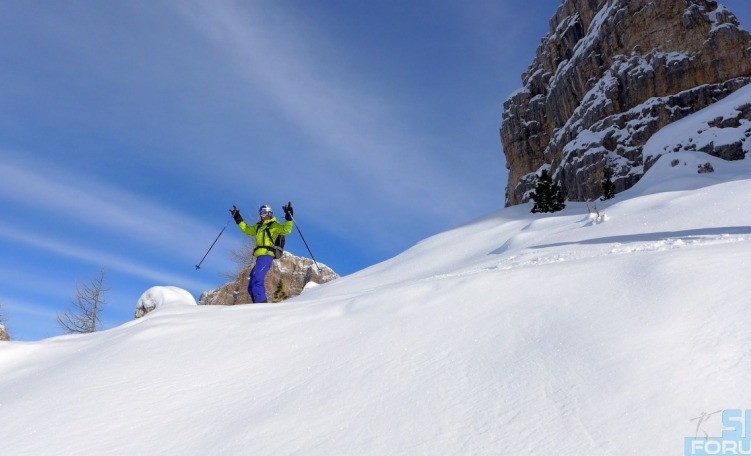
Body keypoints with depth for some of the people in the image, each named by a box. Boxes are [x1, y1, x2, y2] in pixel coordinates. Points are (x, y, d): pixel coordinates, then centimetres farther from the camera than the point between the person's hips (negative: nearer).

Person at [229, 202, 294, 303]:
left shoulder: (274, 225, 5)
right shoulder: (258, 227, 27)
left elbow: (286, 229, -10)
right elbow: (246, 229, 39)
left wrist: (288, 217, -22)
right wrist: (237, 217, 36)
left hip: (266, 255, -9)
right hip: (260, 257, 9)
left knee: (256, 278, -27)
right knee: (251, 287, 8)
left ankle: (261, 303, -34)